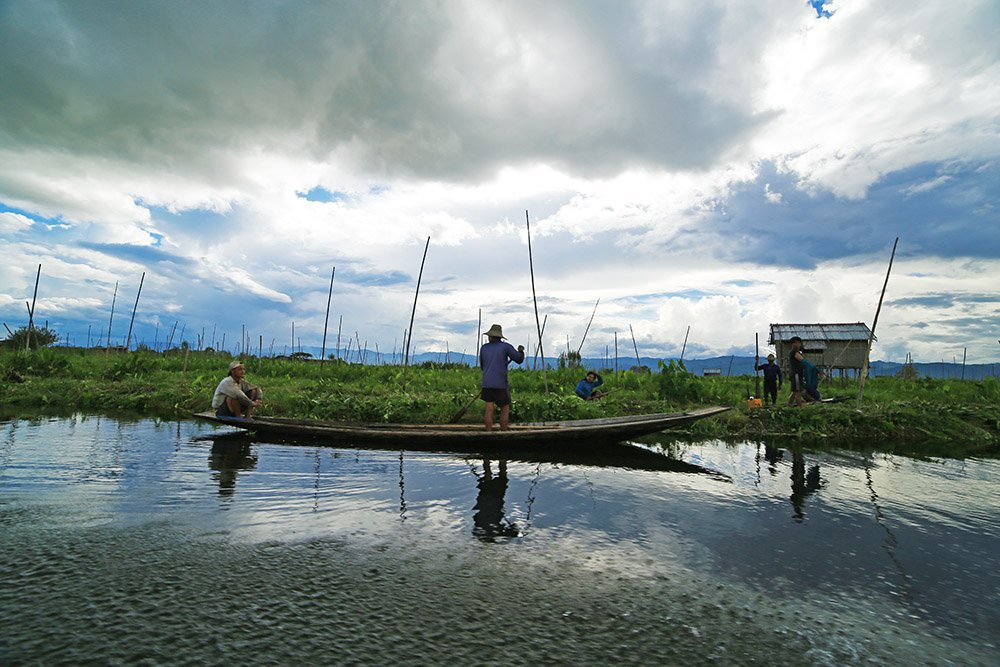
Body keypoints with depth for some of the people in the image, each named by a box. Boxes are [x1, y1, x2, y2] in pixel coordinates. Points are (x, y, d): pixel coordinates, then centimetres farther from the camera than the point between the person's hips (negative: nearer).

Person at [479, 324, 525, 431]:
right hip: (500, 384, -3)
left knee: (489, 409, 4)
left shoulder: (483, 348, 11)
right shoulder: (505, 346, -1)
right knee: (505, 410, 9)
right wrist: (520, 351, 26)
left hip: (486, 383, 3)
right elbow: (519, 359, 6)